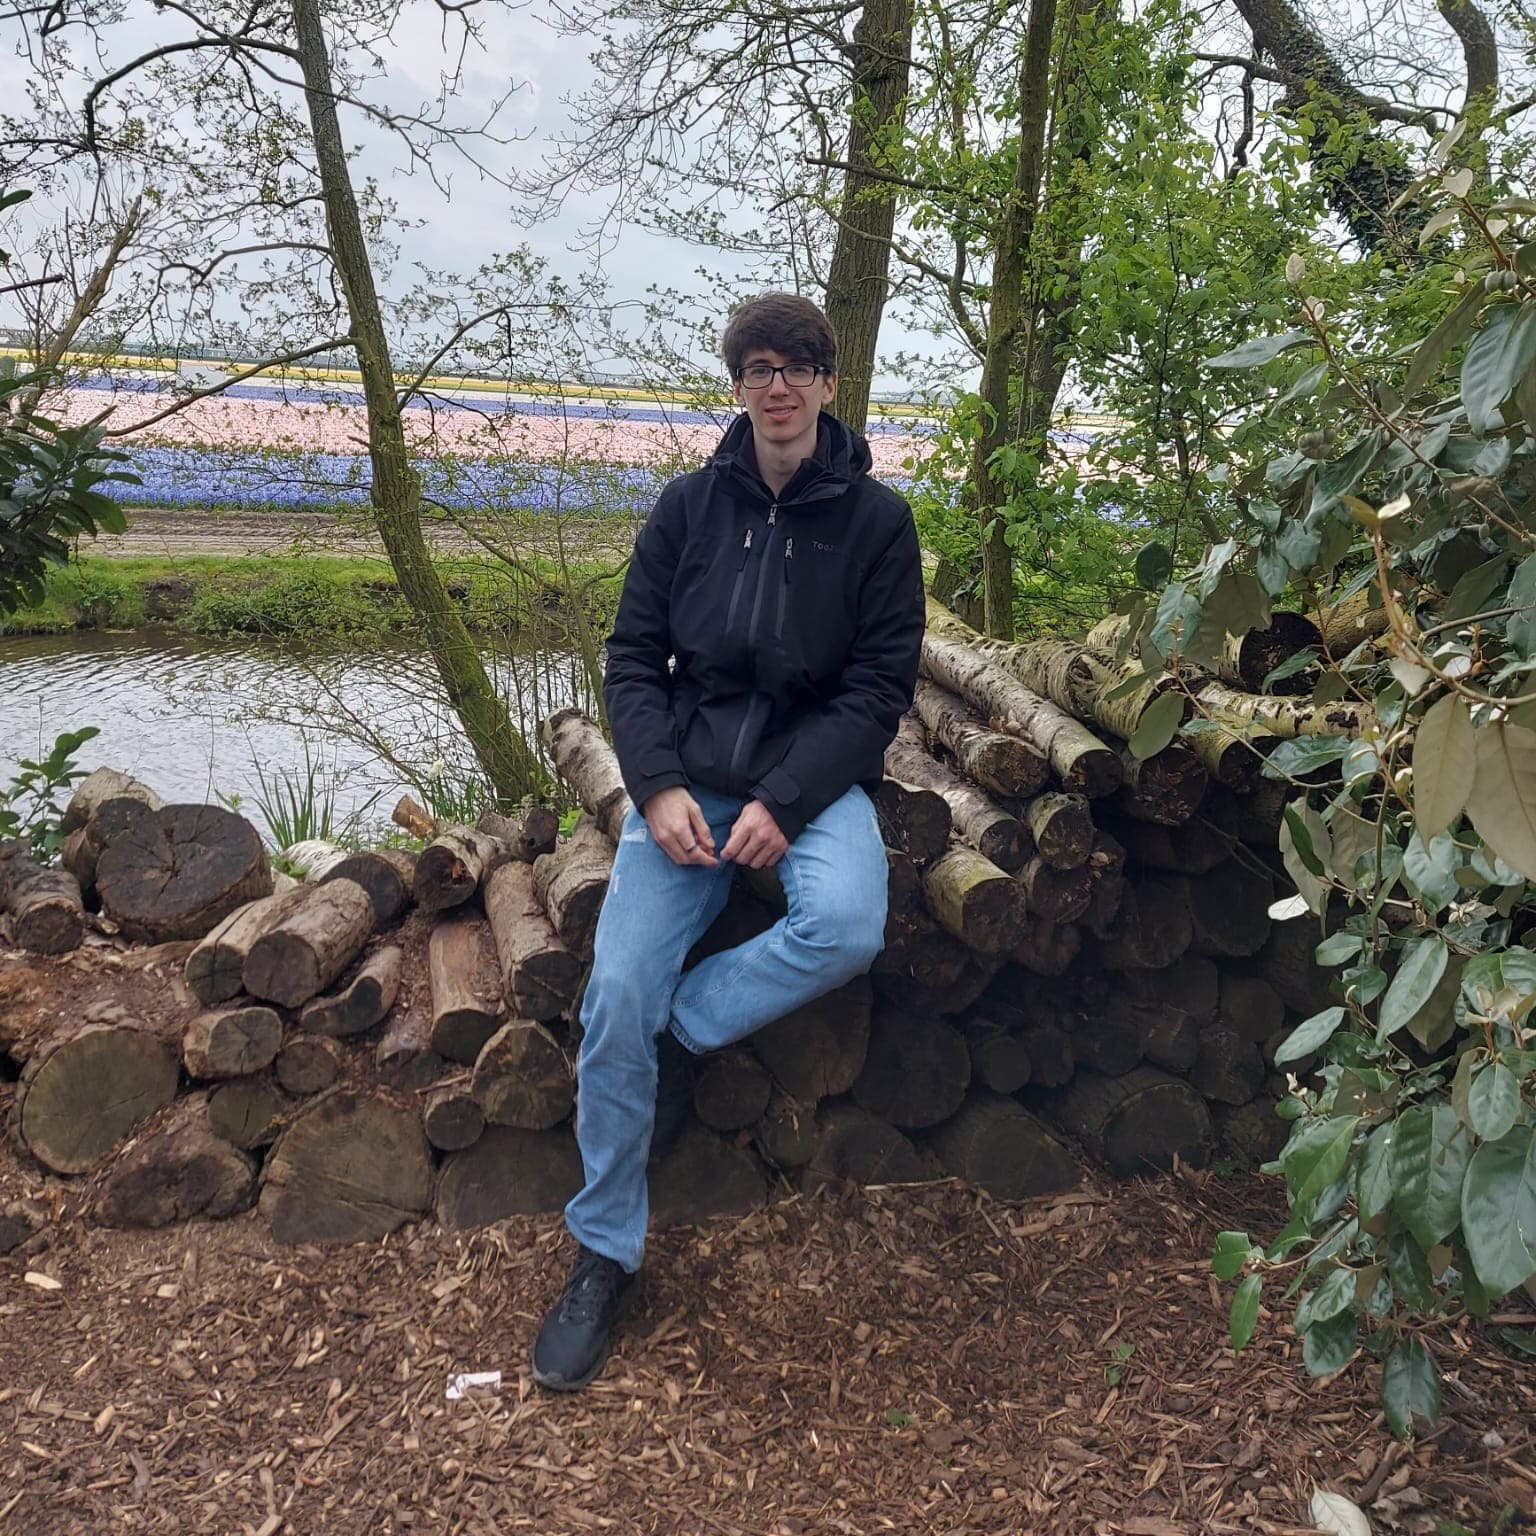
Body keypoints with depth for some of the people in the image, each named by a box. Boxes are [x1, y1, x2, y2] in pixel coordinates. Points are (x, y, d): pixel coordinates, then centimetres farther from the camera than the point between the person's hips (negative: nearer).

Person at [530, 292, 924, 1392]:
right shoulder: (690, 507, 5)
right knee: (616, 994, -14)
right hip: (686, 774, 2)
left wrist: (784, 802, -16)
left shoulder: (876, 520, -1)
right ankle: (605, 1257, 4)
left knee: (847, 926, -34)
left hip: (813, 775, -1)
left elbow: (881, 687, -4)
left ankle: (686, 1025, -4)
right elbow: (633, 658, 6)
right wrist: (659, 786, -11)